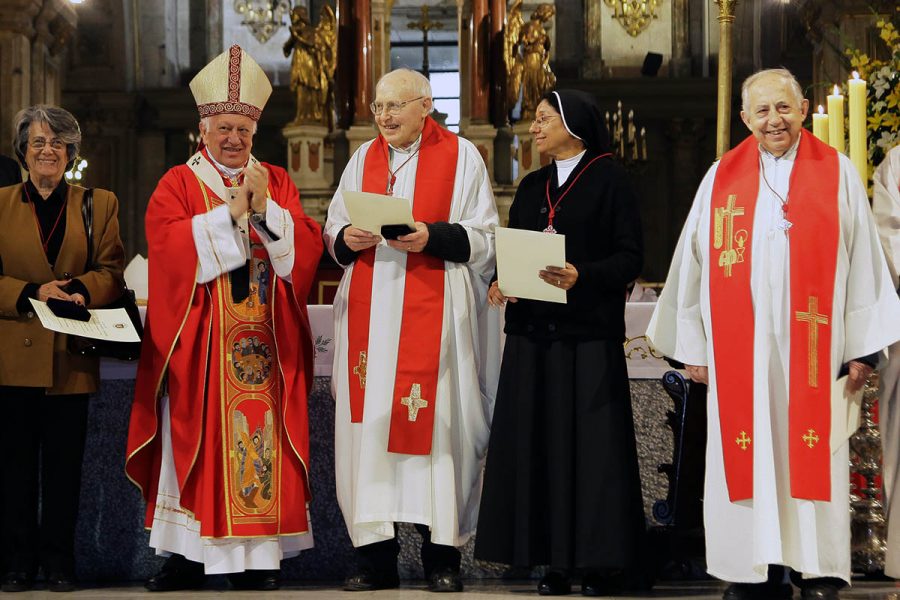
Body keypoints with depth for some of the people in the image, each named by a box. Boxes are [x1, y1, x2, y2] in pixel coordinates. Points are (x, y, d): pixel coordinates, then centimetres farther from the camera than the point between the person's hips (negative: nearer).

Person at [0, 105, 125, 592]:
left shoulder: (99, 205, 11)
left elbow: (113, 271, 3)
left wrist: (78, 290, -17)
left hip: (70, 357, 0)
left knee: (64, 465, 3)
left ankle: (59, 562, 11)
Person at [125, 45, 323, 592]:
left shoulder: (278, 183, 13)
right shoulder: (179, 185, 6)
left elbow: (307, 246, 1)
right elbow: (169, 248, -11)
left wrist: (264, 208, -12)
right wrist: (230, 212, -13)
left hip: (266, 338, 2)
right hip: (199, 340, -2)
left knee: (261, 435, -1)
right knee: (196, 438, -3)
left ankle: (258, 556, 3)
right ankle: (189, 553, 4)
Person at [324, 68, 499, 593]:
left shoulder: (461, 156, 4)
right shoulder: (364, 159, 17)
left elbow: (484, 236, -1)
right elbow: (332, 230, 17)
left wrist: (433, 237, -17)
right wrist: (348, 239, -5)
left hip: (433, 311, -4)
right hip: (369, 310, 4)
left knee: (437, 424, -6)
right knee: (369, 422, -1)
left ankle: (443, 557, 2)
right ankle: (377, 559, 4)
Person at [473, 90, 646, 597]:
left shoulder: (609, 179, -2)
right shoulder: (532, 186, 16)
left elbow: (631, 256, -7)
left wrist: (581, 276, -22)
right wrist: (500, 283, -3)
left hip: (589, 335, -6)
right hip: (532, 335, 6)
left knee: (591, 442, -4)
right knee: (538, 444, 2)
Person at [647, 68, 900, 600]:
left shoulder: (837, 174, 5)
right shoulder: (722, 178, 8)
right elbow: (694, 263, 9)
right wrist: (693, 346, 6)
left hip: (811, 350, -1)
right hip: (738, 351, 1)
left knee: (812, 461, -1)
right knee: (746, 461, 2)